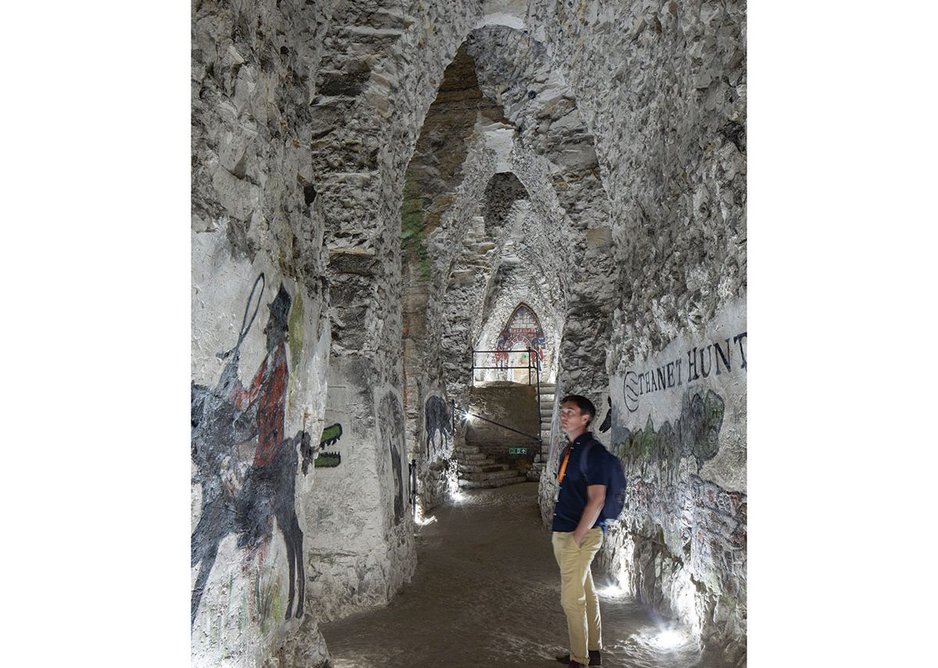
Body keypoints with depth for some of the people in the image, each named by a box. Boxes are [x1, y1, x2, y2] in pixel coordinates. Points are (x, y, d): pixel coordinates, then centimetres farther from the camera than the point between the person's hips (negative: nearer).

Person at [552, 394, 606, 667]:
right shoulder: (569, 450, 11)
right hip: (564, 531, 9)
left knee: (572, 599, 0)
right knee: (586, 594, 18)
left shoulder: (591, 451, -16)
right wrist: (561, 532, 15)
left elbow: (596, 500, -20)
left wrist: (576, 538, -19)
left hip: (581, 534, -9)